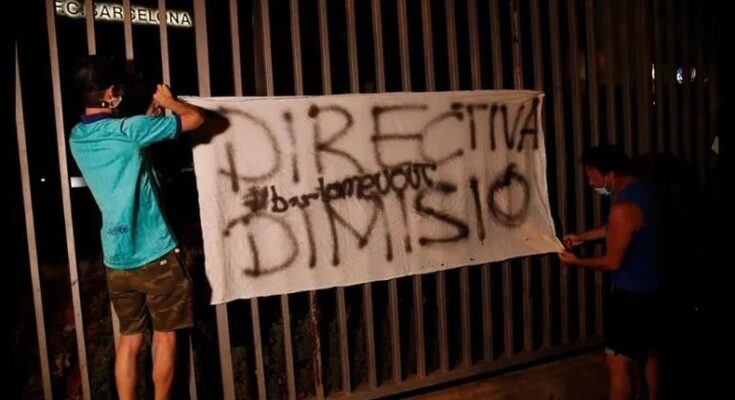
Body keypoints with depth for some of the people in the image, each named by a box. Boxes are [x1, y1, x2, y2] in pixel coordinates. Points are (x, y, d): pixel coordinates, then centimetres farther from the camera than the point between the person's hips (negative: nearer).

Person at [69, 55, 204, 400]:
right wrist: (169, 102, 9)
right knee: (165, 337, 10)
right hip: (155, 254, -6)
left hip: (116, 259, 6)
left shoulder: (78, 138, 7)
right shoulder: (128, 130, -16)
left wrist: (151, 112, 25)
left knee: (129, 339, 16)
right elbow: (196, 118, -10)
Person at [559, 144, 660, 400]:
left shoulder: (624, 207, -28)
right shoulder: (639, 189, 3)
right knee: (647, 351, 23)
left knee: (618, 361, -1)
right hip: (648, 287, 10)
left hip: (632, 292, -10)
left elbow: (613, 262, -22)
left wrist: (576, 261, -8)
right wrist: (583, 237, 14)